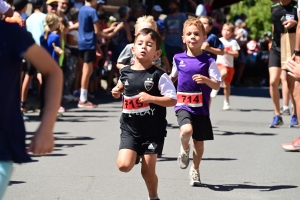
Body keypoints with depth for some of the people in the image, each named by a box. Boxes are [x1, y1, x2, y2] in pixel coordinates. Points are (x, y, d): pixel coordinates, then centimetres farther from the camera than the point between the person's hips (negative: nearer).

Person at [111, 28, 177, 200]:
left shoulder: (159, 76, -12)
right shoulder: (125, 73, 2)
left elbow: (172, 100, -15)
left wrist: (150, 98, -25)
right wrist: (117, 92, 4)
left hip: (153, 130, -3)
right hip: (130, 128, 3)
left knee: (148, 171, 3)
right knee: (124, 165, -14)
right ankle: (135, 155, 22)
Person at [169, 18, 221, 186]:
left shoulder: (208, 61, -6)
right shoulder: (178, 58, 3)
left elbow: (217, 85, -10)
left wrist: (205, 80, -27)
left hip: (201, 107, 0)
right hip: (183, 104, 0)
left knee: (199, 141, 8)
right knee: (186, 130, -27)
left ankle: (195, 170, 30)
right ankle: (185, 149, 7)